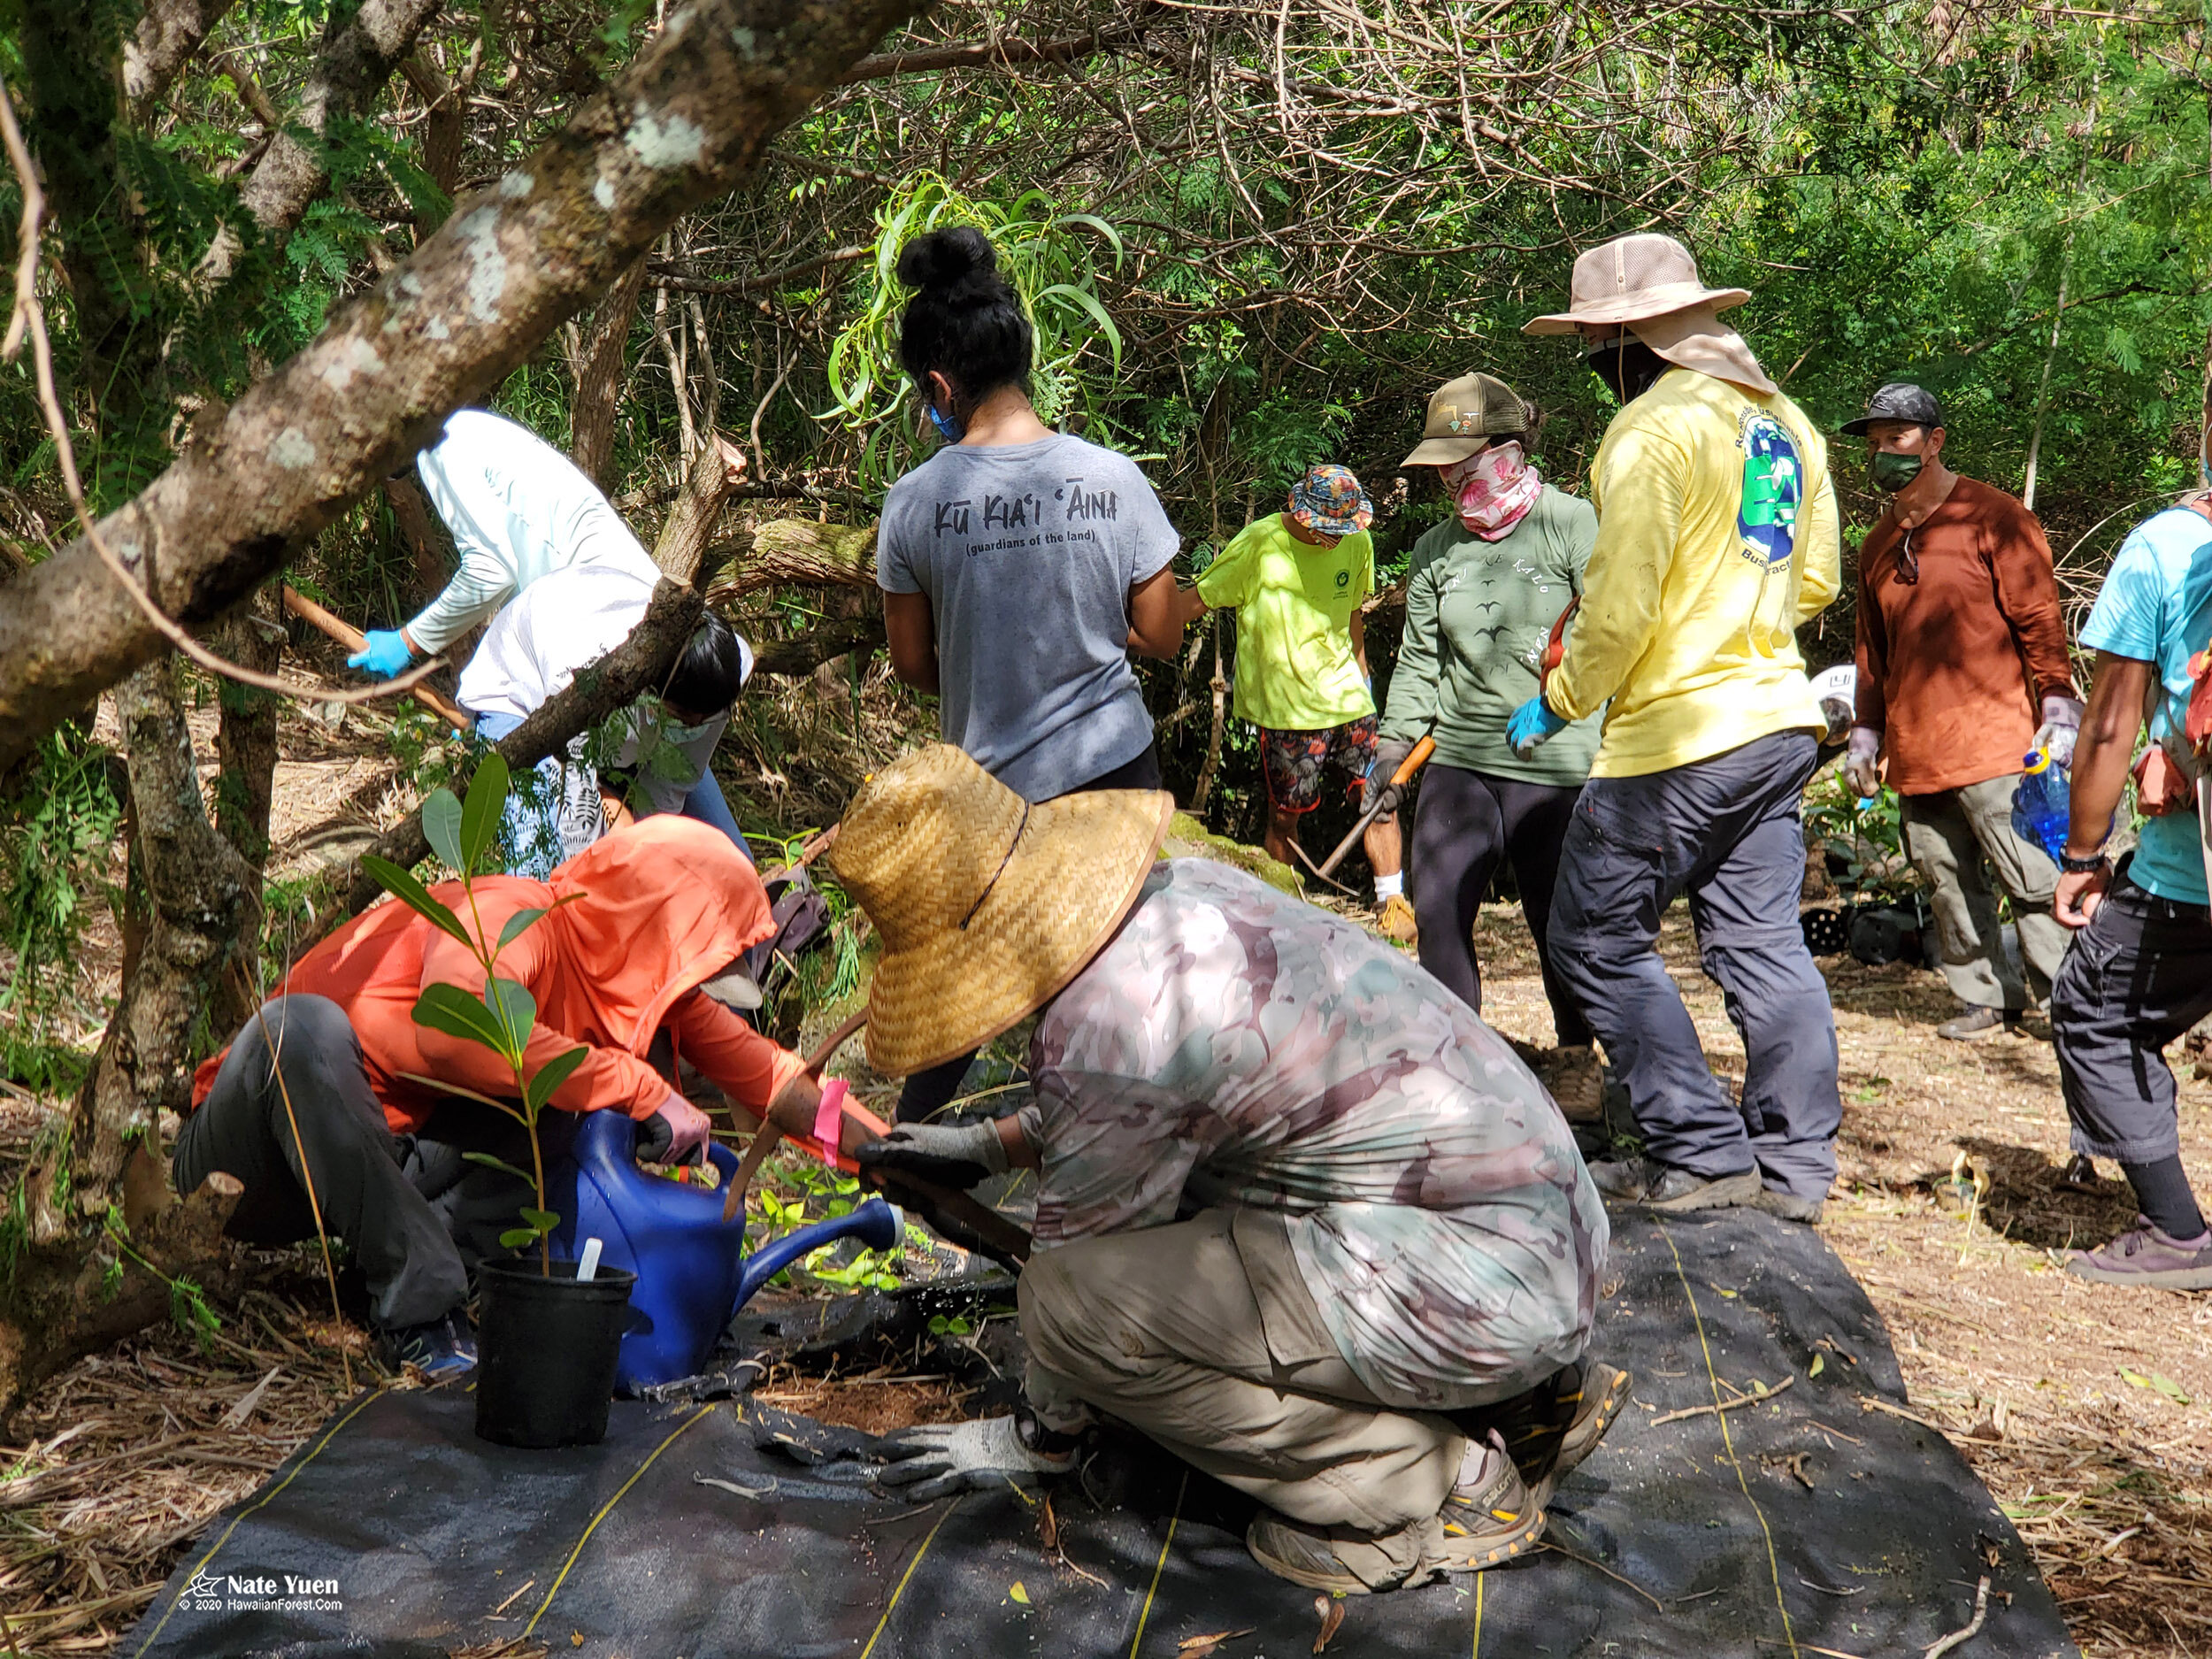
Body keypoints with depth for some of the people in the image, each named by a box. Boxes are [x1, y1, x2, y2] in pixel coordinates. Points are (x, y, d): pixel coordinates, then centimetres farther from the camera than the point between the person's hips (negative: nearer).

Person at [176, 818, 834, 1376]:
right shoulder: (513, 920, -24)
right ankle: (416, 1303, -29)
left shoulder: (631, 973, 0)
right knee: (305, 1024, -39)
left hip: (382, 1163, 6)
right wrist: (638, 1087, -39)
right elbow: (450, 1025, -46)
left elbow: (754, 1066, 9)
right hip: (243, 1167, -6)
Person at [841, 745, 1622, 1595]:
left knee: (1070, 1297, -14)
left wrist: (1039, 1436, 12)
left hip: (1477, 1290, -10)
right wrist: (986, 1146, 33)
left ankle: (1429, 1481, -5)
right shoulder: (1181, 886, 5)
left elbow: (1074, 1271, -5)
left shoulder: (1102, 1029, -21)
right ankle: (1526, 1391, 19)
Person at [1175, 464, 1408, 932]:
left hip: (1347, 698, 4)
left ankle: (1394, 906, 9)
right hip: (1285, 706, -4)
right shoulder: (1259, 545, -13)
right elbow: (1197, 600, -6)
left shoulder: (1358, 543, 4)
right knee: (1285, 815, 3)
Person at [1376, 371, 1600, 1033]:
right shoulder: (1435, 549, 12)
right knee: (1438, 915, 2)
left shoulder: (1572, 525, -3)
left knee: (1561, 926, 3)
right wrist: (1394, 742, 5)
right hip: (1456, 761, 5)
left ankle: (1579, 1054, 23)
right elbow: (1420, 660, 15)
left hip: (1559, 765, -5)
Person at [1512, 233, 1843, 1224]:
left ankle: (1700, 1155, 6)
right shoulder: (1785, 422, 13)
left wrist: (1557, 705, -5)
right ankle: (1793, 1166, 16)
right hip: (1779, 722, 9)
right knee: (1760, 940, 12)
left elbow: (1619, 608, -19)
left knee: (1598, 938, 4)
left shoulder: (1655, 428, -15)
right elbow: (1814, 581, 21)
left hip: (1675, 736, -9)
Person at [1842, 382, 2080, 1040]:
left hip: (1994, 745, -6)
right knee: (1950, 887, 8)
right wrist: (1866, 733, 19)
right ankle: (1987, 1000, 18)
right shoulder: (1878, 543, 15)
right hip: (1915, 753, 6)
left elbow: (2040, 621, -5)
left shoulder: (1994, 518, -3)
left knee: (2032, 880, -6)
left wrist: (2058, 713, -11)